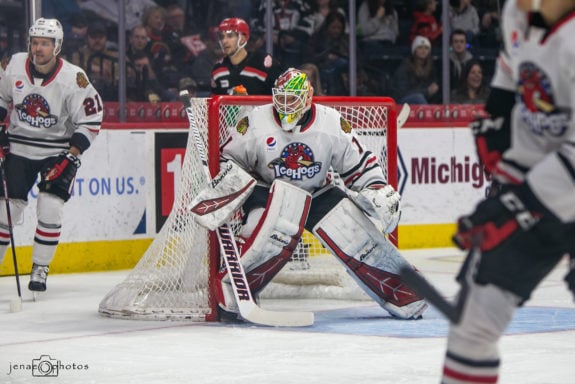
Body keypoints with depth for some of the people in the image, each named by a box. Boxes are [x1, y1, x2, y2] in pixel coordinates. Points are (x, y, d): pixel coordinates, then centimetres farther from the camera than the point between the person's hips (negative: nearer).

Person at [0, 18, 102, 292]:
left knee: (50, 208, -13)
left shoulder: (73, 79, -18)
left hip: (58, 151, -2)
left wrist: (70, 156, -16)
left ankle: (40, 269, 1)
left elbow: (91, 120, -11)